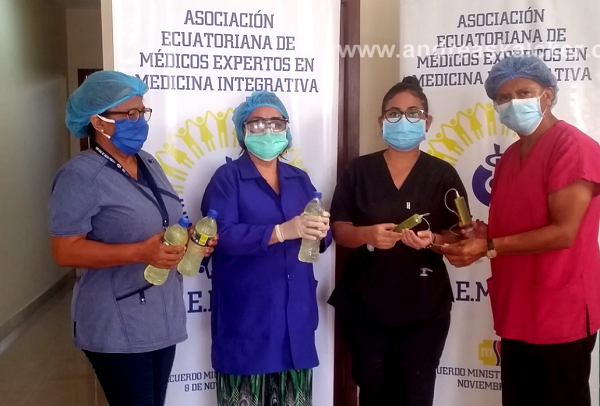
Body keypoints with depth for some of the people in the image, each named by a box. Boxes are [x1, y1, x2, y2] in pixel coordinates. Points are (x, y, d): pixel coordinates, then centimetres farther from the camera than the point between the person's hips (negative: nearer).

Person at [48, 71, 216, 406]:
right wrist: (141, 252, -27)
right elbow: (66, 251, -18)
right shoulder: (81, 176, -14)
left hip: (163, 317, 7)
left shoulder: (149, 164, 10)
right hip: (118, 327, -7)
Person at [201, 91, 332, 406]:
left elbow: (323, 234, 9)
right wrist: (283, 231, -27)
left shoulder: (300, 179, 14)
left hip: (295, 310, 5)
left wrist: (319, 232, -15)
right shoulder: (228, 177, -2)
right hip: (247, 313, -4)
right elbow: (222, 235, -17)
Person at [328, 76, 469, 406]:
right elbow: (338, 230, 0)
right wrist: (368, 234, -20)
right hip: (365, 304, 1)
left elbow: (459, 238, 0)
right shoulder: (359, 170, 2)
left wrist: (432, 240, -21)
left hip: (424, 307, 0)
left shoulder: (442, 174, 0)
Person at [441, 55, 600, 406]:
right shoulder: (510, 156, 13)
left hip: (560, 317, -7)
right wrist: (480, 234, -3)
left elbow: (563, 232, -20)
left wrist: (488, 247, -18)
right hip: (516, 314, 8)